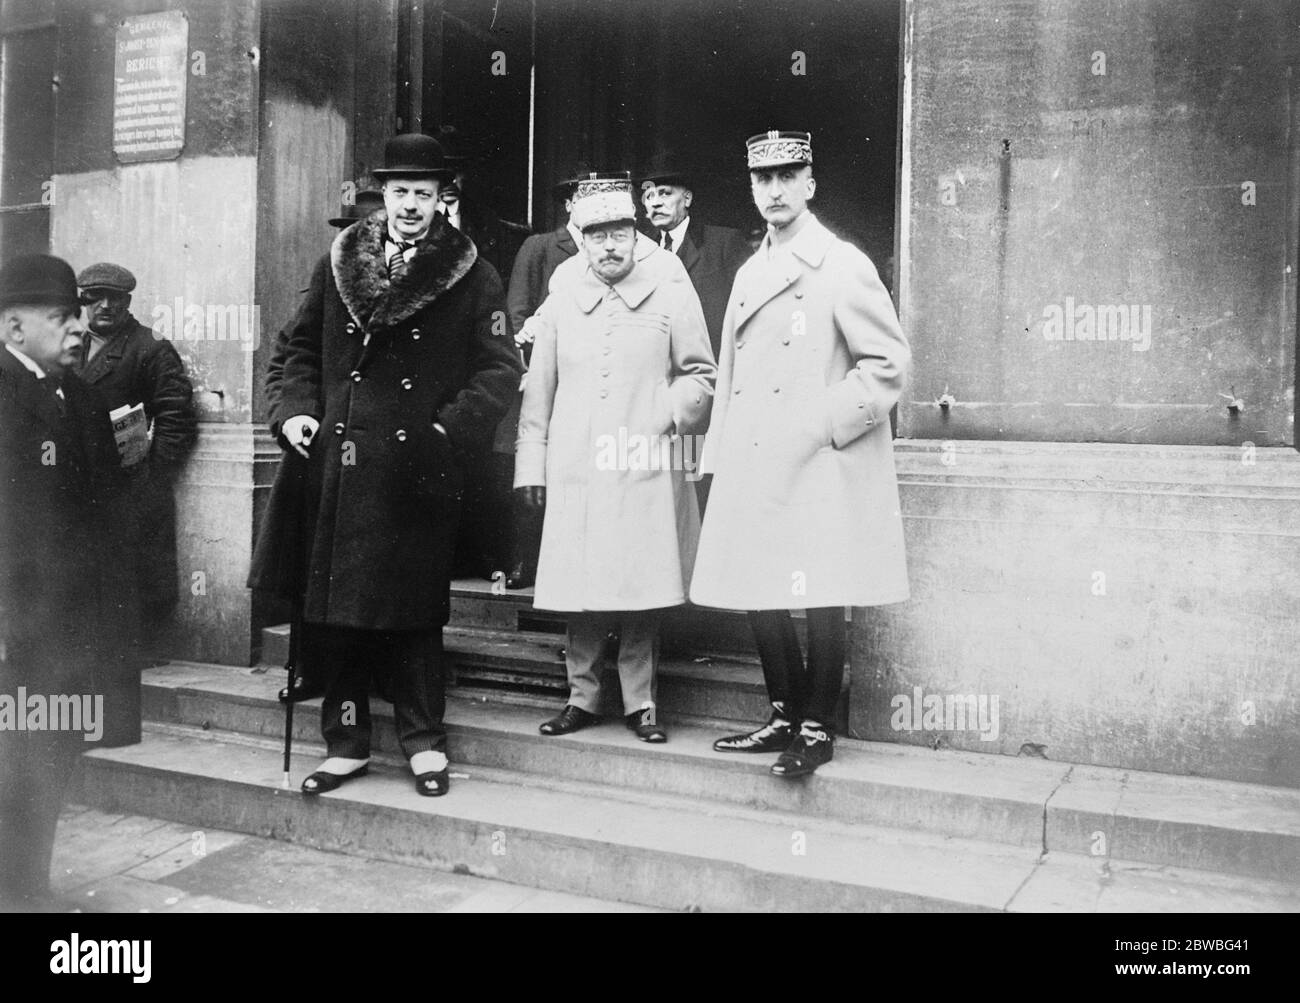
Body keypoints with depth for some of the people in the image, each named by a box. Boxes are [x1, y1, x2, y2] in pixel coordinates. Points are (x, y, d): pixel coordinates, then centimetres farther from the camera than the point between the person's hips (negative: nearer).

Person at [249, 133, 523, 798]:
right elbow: (301, 349, 18)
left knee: (414, 609, 3)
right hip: (336, 463, 4)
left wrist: (452, 430, -13)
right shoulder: (337, 265, 12)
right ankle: (346, 745, 21)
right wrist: (294, 410, 2)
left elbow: (499, 368, -1)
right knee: (335, 609, 7)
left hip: (415, 470, -3)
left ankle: (424, 742, 19)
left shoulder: (471, 277, 2)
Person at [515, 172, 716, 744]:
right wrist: (531, 465, 10)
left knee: (643, 592, 1)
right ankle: (582, 697, 19)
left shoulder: (670, 294, 5)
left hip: (646, 470, -1)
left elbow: (699, 374, 11)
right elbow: (538, 389, 12)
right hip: (575, 472, 2)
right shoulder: (561, 303, 10)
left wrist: (670, 414, -7)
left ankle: (640, 703, 16)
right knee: (579, 592, 4)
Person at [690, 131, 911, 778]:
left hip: (821, 469, -7)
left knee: (820, 601, -1)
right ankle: (784, 717, 26)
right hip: (753, 467, 7)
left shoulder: (842, 265, -4)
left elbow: (888, 363, -8)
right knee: (757, 594, 10)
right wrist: (722, 451, 13)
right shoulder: (748, 274, 17)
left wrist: (823, 425, -13)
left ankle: (818, 728, 14)